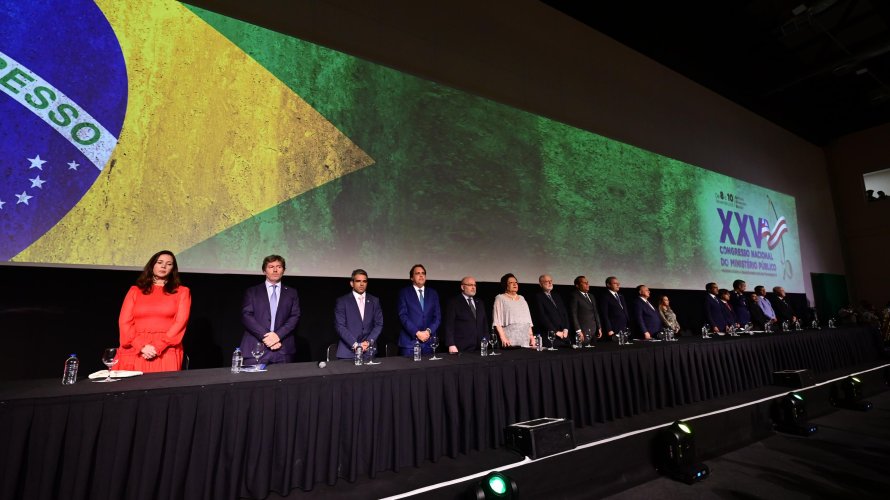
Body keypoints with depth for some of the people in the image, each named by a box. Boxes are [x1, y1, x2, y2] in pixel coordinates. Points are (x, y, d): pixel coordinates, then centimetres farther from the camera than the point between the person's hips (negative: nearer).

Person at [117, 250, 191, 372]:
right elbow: (125, 322, 7)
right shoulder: (135, 290, 18)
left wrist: (157, 347, -13)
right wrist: (142, 346, -10)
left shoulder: (182, 292, 12)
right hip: (135, 350, 2)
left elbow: (180, 322, 0)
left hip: (166, 351, -2)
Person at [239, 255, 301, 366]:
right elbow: (246, 316, 0)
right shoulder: (252, 292, 11)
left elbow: (295, 317, 4)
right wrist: (265, 336, -12)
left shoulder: (292, 293, 14)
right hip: (255, 349, 0)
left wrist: (278, 335, -12)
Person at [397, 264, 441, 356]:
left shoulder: (433, 293, 12)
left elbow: (437, 316, 7)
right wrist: (417, 333, -14)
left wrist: (429, 331, -9)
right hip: (409, 341, -3)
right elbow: (403, 316, -6)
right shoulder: (404, 292, 3)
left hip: (429, 342, 3)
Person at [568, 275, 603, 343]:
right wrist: (578, 331, -15)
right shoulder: (574, 296, -7)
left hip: (593, 332, 7)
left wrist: (599, 328, 16)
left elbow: (596, 313, 21)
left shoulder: (591, 296, 18)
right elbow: (573, 315, -11)